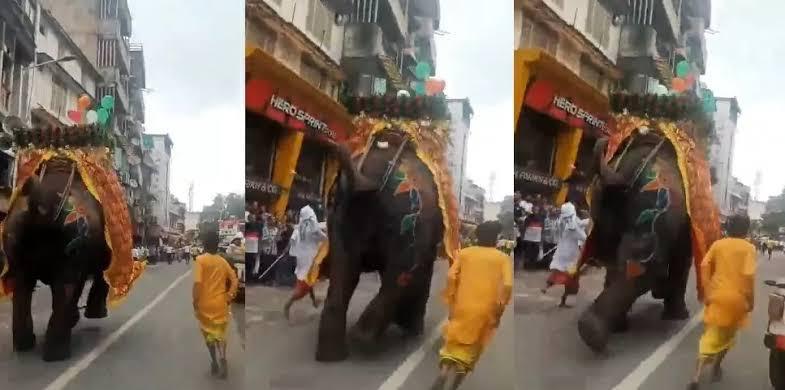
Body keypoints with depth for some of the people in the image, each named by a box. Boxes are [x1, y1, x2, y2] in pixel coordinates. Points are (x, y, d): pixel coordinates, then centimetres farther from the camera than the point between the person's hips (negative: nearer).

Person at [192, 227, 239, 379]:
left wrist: (195, 302, -10)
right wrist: (229, 296, 7)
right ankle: (222, 358, -9)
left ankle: (215, 362, 17)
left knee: (208, 333, 16)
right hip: (220, 303, 3)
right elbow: (234, 280, 1)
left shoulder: (200, 260, -11)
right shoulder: (223, 261, 3)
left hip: (205, 304, -3)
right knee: (220, 333, 13)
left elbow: (197, 283, -19)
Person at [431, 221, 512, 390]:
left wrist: (451, 304, 3)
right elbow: (508, 285, -9)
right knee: (471, 351, 12)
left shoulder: (464, 253, 8)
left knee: (454, 346, 9)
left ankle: (443, 375, -18)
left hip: (463, 308, 1)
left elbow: (451, 277, -4)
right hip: (486, 311, 0)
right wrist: (499, 312, -2)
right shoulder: (503, 258, 5)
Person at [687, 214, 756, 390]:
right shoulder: (749, 248, -5)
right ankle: (716, 367, 29)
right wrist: (751, 299, -5)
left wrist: (707, 291, -2)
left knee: (711, 335, 3)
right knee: (728, 335, 21)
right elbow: (748, 275, -14)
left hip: (717, 296, 2)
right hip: (737, 298, -2)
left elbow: (704, 265, -5)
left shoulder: (717, 244, 4)